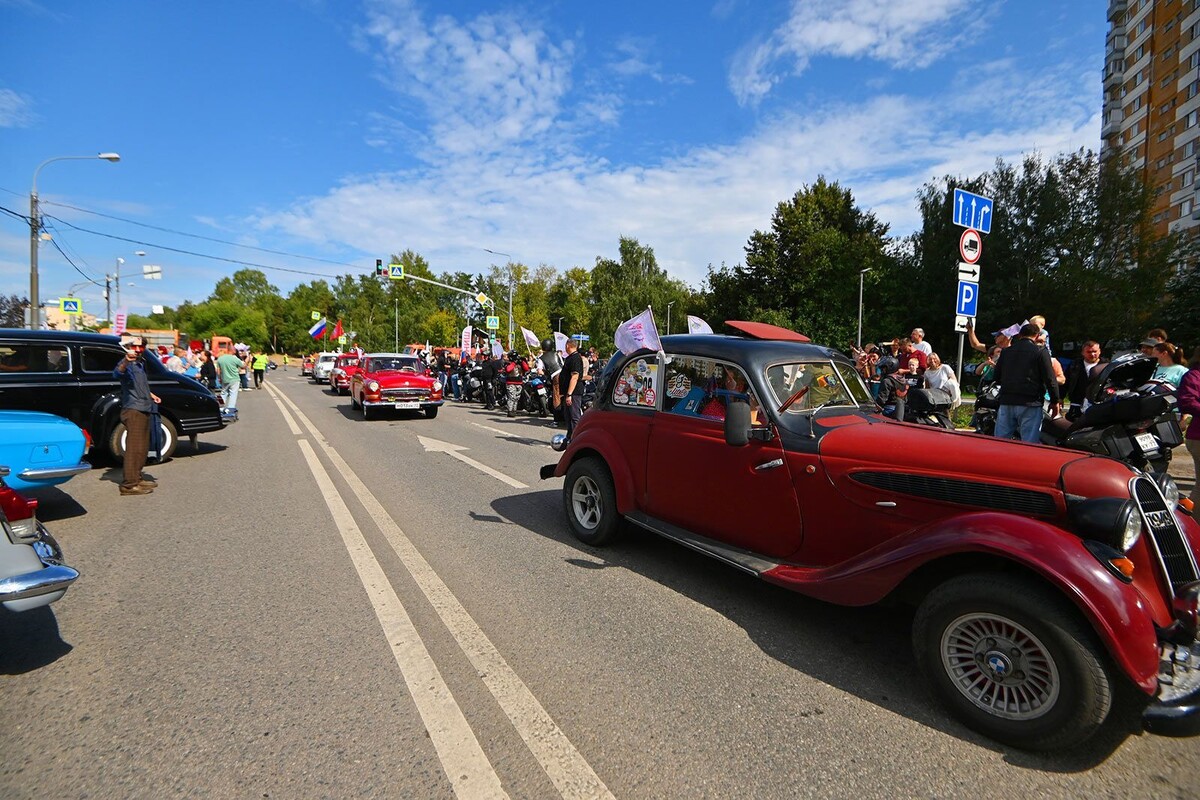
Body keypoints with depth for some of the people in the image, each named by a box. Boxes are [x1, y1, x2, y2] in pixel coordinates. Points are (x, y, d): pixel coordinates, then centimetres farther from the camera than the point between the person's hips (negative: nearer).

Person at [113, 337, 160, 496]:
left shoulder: (140, 364, 18)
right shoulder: (127, 364, -11)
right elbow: (117, 374, -37)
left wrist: (150, 395, 25)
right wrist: (126, 359, -53)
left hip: (144, 410, 9)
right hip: (133, 410, -9)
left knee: (143, 447, 17)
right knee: (134, 447, -11)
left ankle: (137, 477, 29)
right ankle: (129, 484, -9)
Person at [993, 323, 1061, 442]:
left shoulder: (1006, 351, 10)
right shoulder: (1041, 351, -4)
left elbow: (997, 377, 15)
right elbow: (1050, 379, -6)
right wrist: (1055, 401, 2)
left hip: (1006, 402, 4)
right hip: (1030, 403, -4)